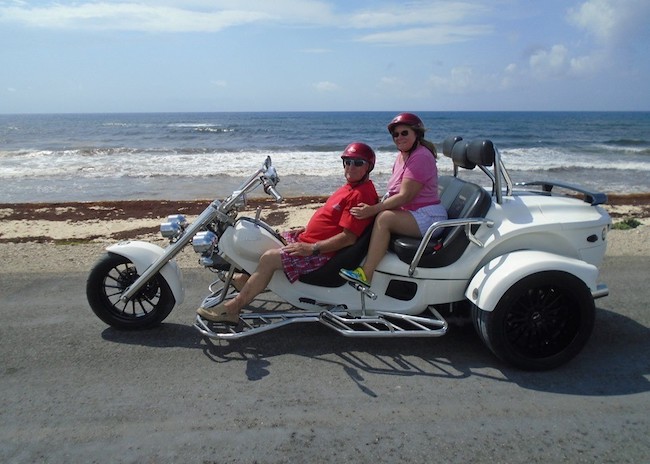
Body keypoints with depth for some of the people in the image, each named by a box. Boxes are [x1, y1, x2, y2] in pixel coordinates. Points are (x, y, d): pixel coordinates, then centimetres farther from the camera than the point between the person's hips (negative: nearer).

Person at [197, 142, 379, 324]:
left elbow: (349, 238, -26)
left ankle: (231, 309, -12)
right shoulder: (351, 187, 12)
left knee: (269, 258, -20)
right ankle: (246, 279, 32)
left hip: (323, 253, -11)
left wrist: (312, 249, -25)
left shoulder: (361, 194, -20)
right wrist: (304, 230, 15)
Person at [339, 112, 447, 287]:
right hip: (412, 213, 10)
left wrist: (373, 209, -23)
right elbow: (394, 192, 15)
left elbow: (405, 196, -22)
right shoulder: (402, 155, 16)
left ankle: (366, 274, -28)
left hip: (427, 217, -10)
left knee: (384, 218, -26)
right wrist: (372, 207, 1)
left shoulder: (421, 157, -15)